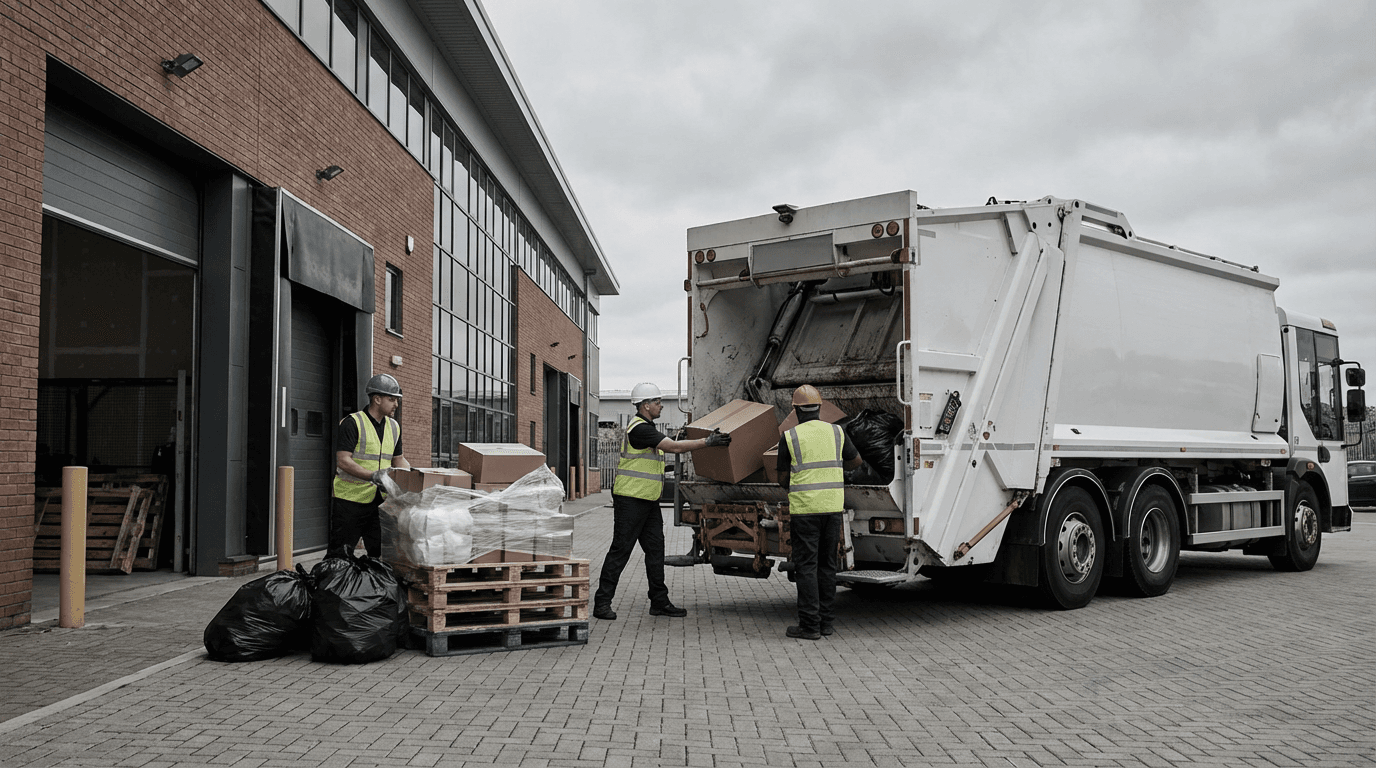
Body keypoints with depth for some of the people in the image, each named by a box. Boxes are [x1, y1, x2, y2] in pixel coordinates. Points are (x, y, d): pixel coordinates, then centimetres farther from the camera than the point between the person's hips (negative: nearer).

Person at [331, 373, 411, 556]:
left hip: (380, 499, 6)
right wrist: (373, 476, -27)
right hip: (351, 499, -6)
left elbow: (398, 460, 21)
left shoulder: (394, 427, 13)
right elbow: (343, 461, -17)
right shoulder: (352, 423, -10)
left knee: (381, 553, 5)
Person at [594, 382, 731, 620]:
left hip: (649, 501, 10)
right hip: (630, 500, -10)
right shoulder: (639, 428, -17)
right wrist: (707, 442, -19)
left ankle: (659, 602, 14)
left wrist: (703, 441, 22)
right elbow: (673, 447, -22)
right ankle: (602, 603, -1)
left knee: (655, 549, 9)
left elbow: (671, 446, 26)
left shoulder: (647, 428, 17)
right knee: (620, 550, -6)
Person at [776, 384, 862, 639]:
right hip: (833, 506, 4)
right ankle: (825, 621, 16)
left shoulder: (789, 437, -4)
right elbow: (856, 460, 22)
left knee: (806, 566, -1)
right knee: (827, 564, 12)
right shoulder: (836, 432, 6)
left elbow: (783, 479, 1)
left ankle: (809, 625, -2)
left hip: (804, 508, -4)